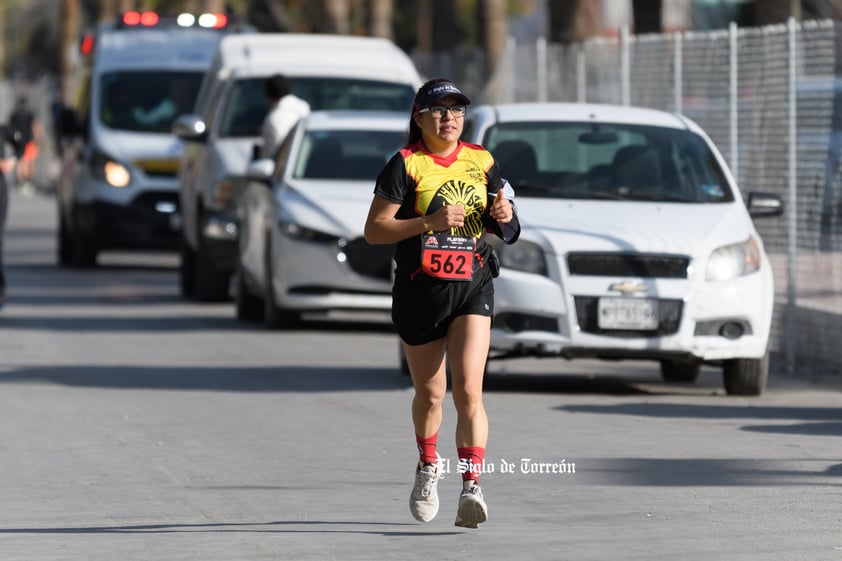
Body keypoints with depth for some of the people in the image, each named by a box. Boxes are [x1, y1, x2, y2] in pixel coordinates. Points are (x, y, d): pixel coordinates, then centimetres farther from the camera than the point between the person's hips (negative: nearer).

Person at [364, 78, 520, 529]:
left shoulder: (480, 162, 8)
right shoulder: (406, 165, -4)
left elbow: (506, 231, 19)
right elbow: (374, 230, -10)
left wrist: (505, 218, -5)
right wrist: (430, 222, -21)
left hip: (473, 288, 1)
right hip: (419, 290, -1)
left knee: (468, 391, -15)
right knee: (430, 394, 12)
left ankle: (471, 487, -19)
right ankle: (428, 468, 39)